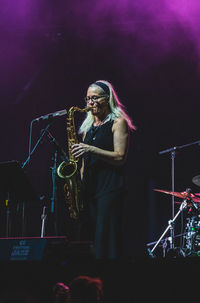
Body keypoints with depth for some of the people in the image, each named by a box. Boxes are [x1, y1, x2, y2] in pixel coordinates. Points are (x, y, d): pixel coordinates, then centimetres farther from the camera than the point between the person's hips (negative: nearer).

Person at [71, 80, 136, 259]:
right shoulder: (88, 127, 20)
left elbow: (120, 157, -11)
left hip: (110, 186, -7)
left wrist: (91, 149, -18)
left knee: (106, 240, -13)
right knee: (93, 237, 5)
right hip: (89, 187, 7)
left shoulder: (118, 122, -1)